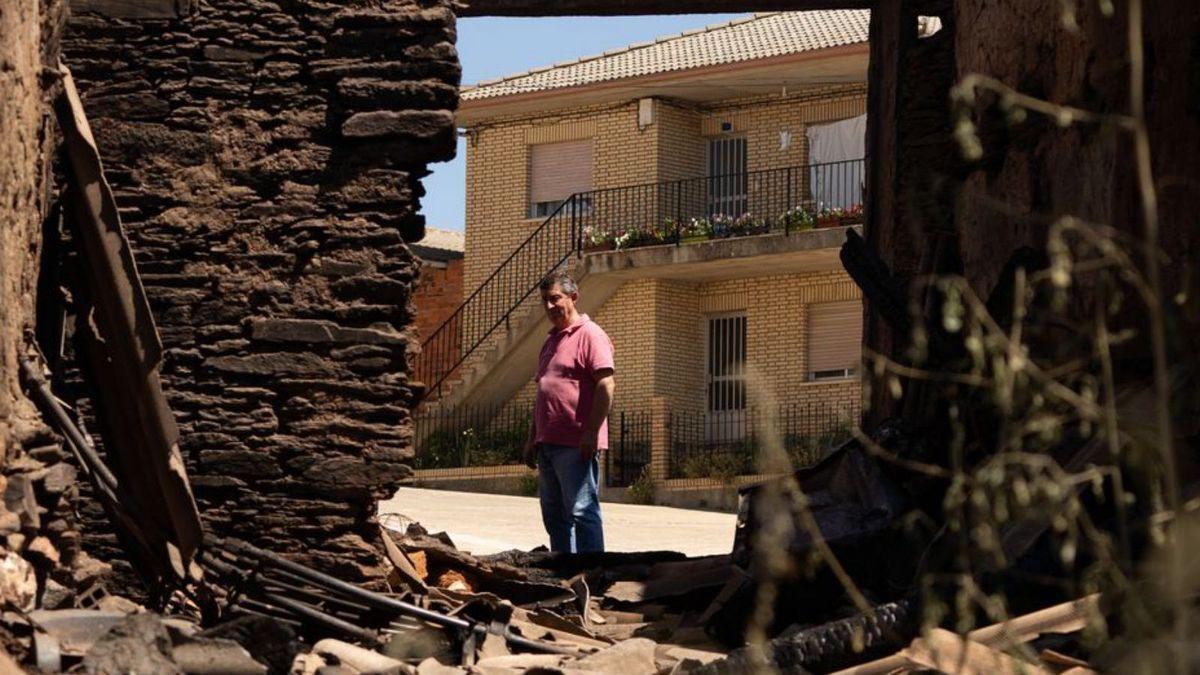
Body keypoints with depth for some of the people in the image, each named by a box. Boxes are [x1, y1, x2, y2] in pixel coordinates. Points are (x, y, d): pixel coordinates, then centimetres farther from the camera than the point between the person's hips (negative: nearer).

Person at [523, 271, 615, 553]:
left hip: (576, 444, -9)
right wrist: (533, 438, 22)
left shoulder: (589, 335, -7)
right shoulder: (552, 341, 21)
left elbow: (606, 385, -16)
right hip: (549, 443, 9)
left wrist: (591, 432, -21)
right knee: (554, 515, 11)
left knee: (581, 511, -10)